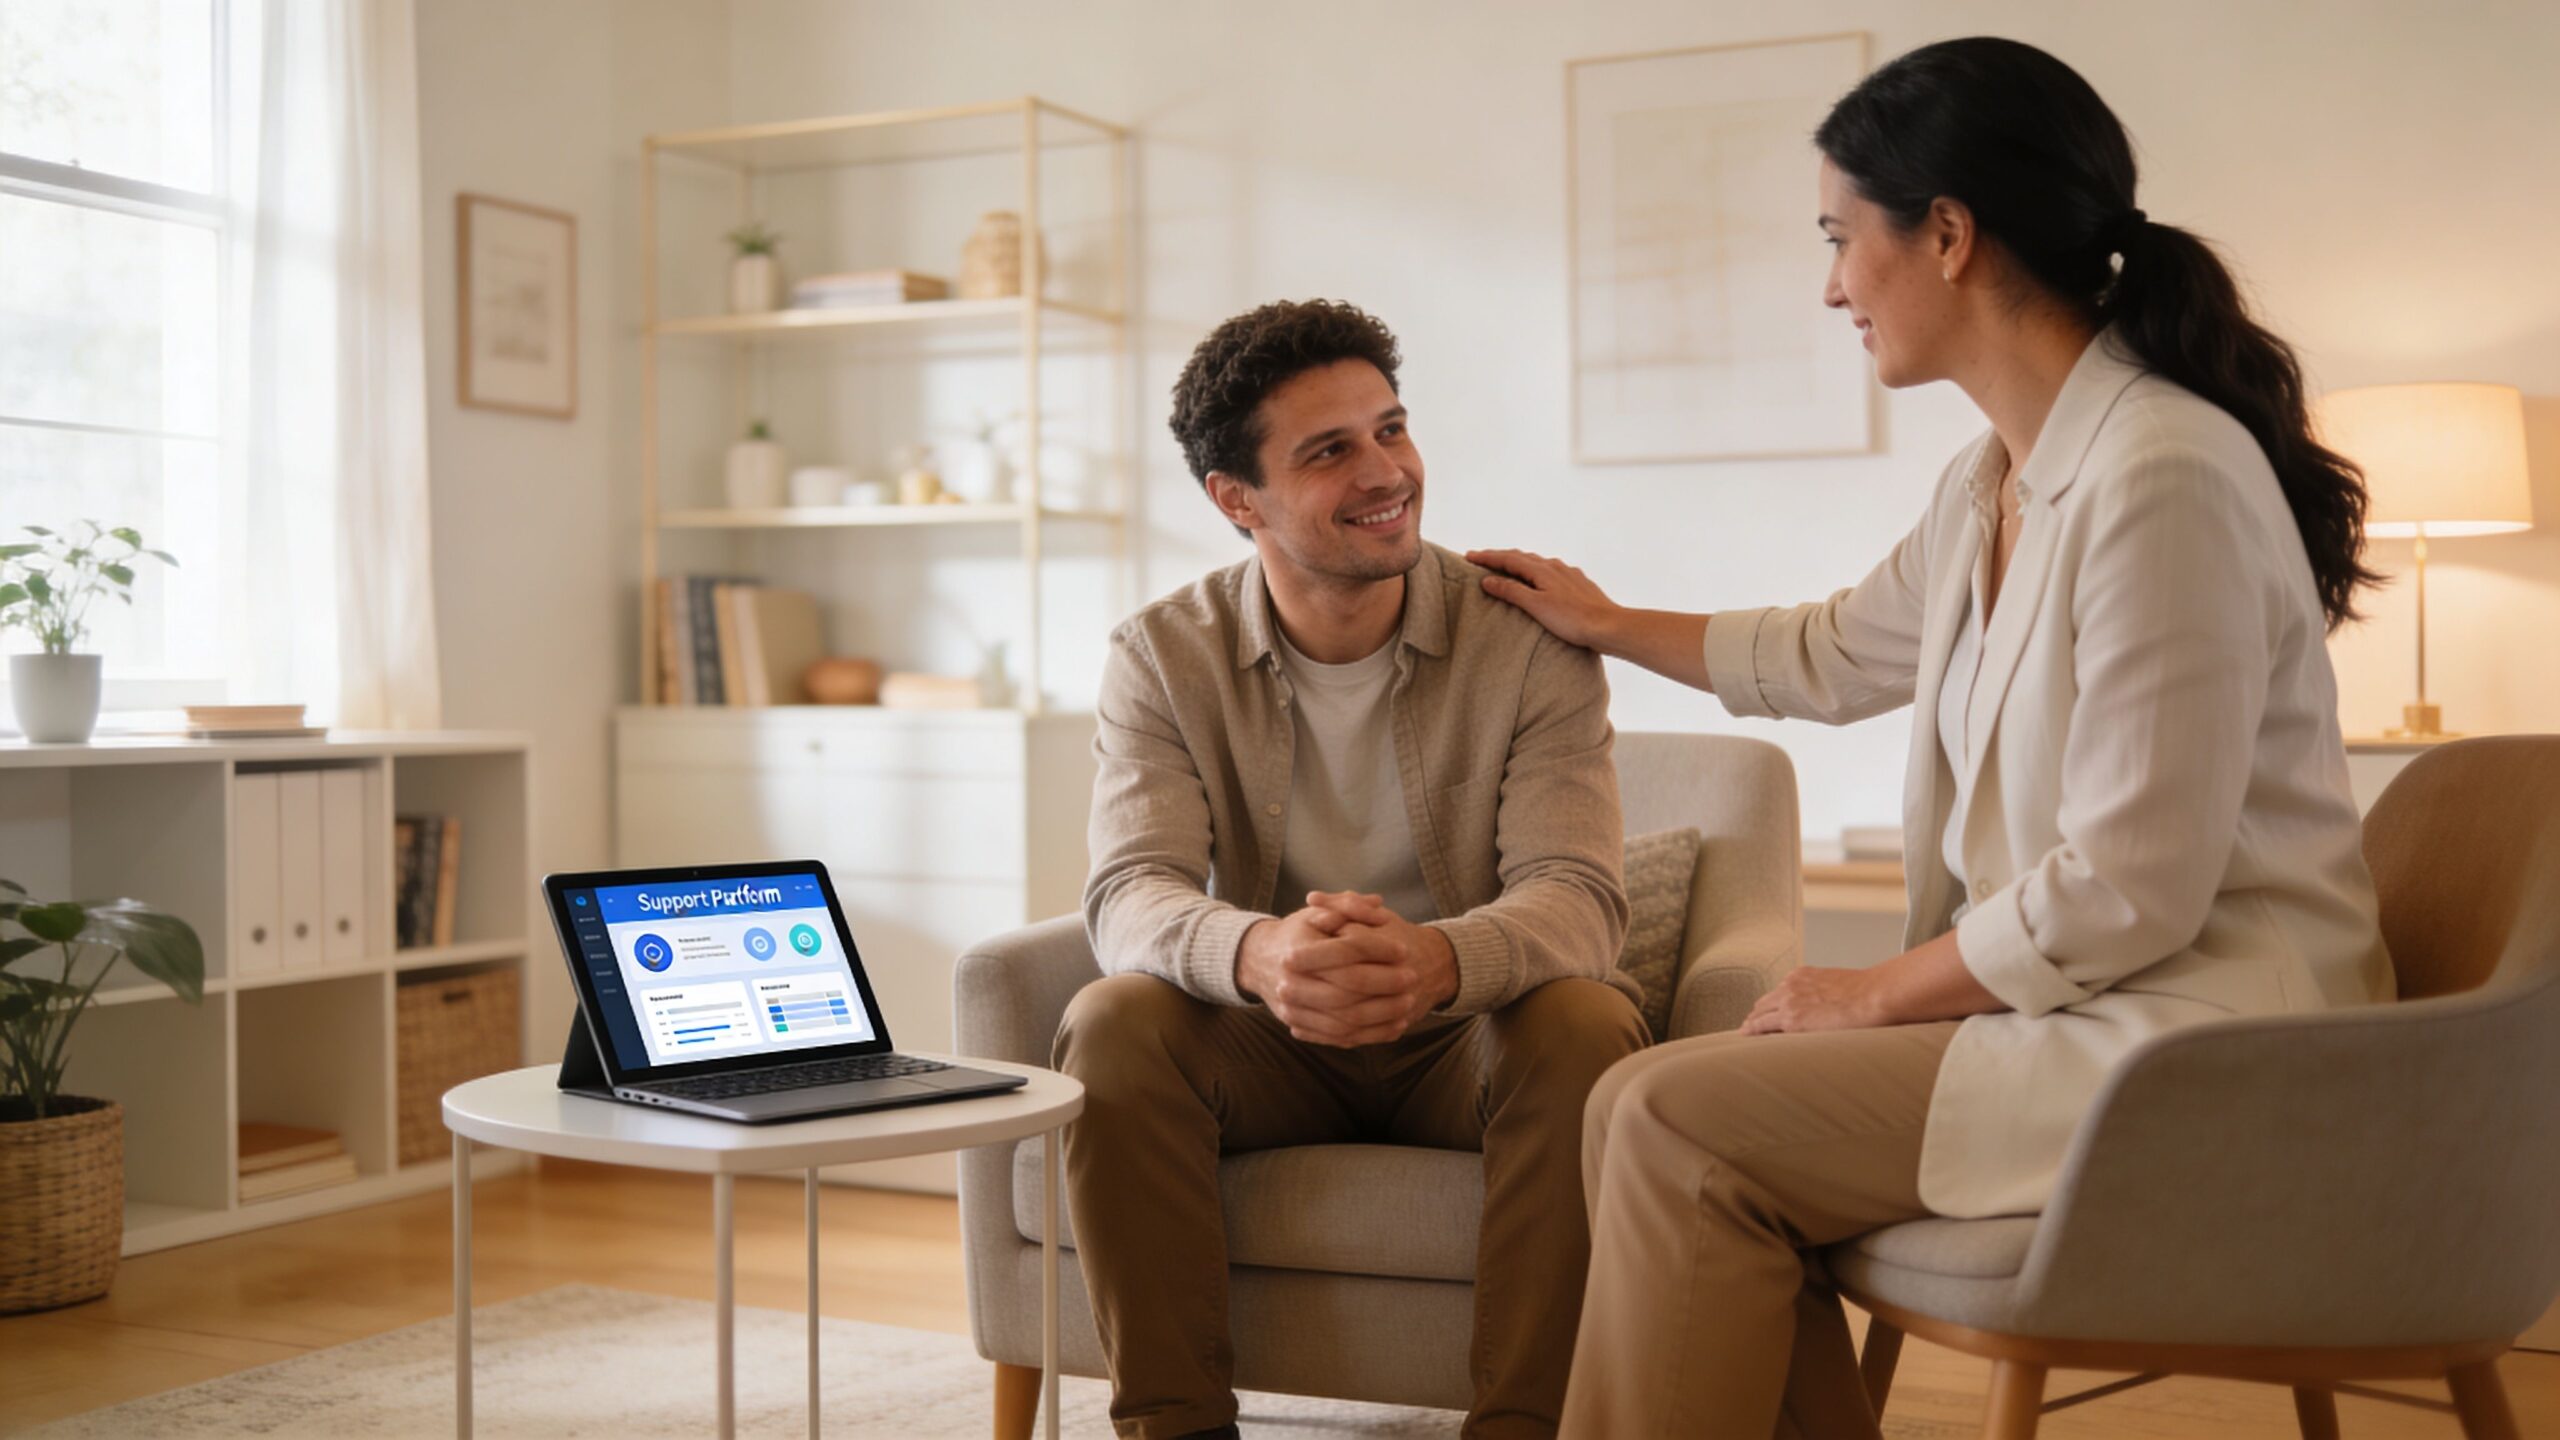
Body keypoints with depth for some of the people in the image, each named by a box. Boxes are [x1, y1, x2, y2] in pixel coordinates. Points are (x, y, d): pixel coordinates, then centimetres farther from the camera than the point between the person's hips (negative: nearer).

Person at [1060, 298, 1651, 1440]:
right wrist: (1254, 951, -42)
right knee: (1113, 1025, -27)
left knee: (1585, 1028, -31)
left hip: (1468, 1040, -1)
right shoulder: (1163, 658, -4)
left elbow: (1577, 895, -19)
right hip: (1268, 1048, 1)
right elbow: (1129, 895, -17)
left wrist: (1440, 959, -43)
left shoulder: (1530, 640, -8)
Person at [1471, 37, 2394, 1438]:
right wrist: (1606, 622, 40)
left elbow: (2128, 892, -21)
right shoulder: (1989, 487, 9)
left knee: (1680, 1124, -15)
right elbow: (1834, 653, 30)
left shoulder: (2163, 477, -20)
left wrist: (1877, 993, -8)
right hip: (2070, 1000, 9)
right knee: (1643, 1101, -2)